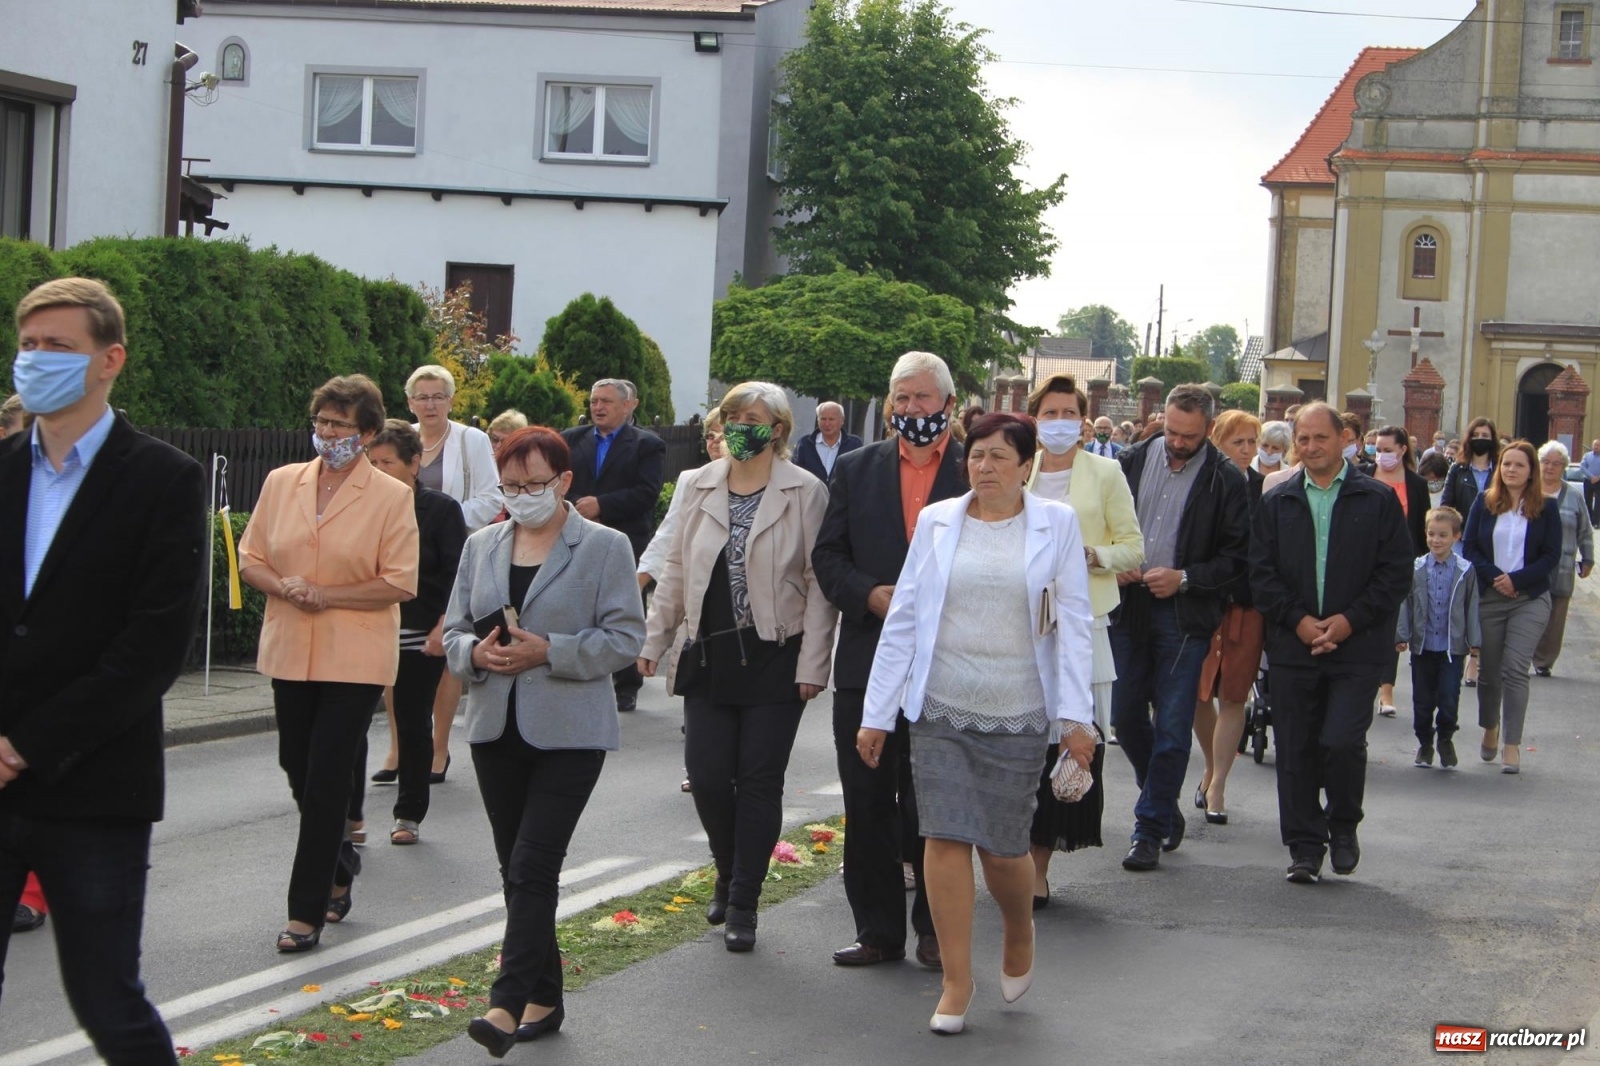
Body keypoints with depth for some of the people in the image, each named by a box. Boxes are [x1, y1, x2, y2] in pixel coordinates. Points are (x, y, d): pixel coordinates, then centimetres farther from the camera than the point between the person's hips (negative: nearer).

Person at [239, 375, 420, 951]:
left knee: (326, 781, -5)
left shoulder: (392, 497, -6)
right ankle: (339, 866, 40)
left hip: (355, 657, -4)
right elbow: (251, 558, 9)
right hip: (289, 650, 5)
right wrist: (284, 587, -12)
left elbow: (399, 583, -10)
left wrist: (325, 595, -16)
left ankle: (307, 912, 2)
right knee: (297, 770, 14)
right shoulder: (281, 483, 5)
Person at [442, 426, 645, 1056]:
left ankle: (509, 1004, -18)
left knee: (533, 867, -14)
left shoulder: (604, 547, -2)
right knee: (516, 868, 10)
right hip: (496, 728, 6)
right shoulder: (481, 547, 13)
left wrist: (549, 651, -18)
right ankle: (543, 997, 20)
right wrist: (476, 653, -9)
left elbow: (625, 637, -7)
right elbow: (454, 631, 14)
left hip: (568, 732, -6)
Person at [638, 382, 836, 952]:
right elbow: (676, 571, 15)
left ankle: (742, 904, 10)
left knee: (759, 781, 0)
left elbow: (819, 584, -5)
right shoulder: (697, 487, 8)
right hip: (709, 656, 3)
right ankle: (729, 875, 27)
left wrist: (812, 664, -9)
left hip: (774, 658, -3)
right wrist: (654, 640, 11)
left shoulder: (805, 493, -4)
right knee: (707, 775, 0)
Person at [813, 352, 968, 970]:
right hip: (867, 664, 3)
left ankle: (935, 929, 18)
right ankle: (878, 930, 15)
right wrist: (871, 595, -11)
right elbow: (828, 557, 7)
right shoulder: (855, 470, 10)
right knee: (868, 803, 6)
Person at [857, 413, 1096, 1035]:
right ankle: (957, 982, 5)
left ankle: (1019, 932, 33)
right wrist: (877, 714, 3)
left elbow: (1074, 624, 0)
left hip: (1016, 714, -1)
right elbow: (903, 619, 6)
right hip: (939, 708, 1)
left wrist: (1077, 717, -8)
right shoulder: (936, 522, 5)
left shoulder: (1056, 524, 2)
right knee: (945, 839, -4)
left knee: (1003, 847, 1)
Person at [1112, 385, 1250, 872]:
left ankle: (1150, 829, 6)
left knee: (1172, 727, -3)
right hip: (1128, 607, 4)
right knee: (1126, 717, 9)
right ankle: (1166, 806, 31)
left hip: (1185, 615, -4)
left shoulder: (1226, 481, -5)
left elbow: (1237, 557, -5)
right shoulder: (1133, 461, 5)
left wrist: (1184, 578, -15)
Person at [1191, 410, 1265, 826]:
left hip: (1249, 603, 0)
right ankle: (1212, 769, 28)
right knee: (1198, 693, 5)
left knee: (1233, 697, 2)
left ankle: (1217, 786, 9)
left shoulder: (1266, 490, 0)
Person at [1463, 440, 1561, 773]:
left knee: (1515, 669, -12)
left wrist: (1516, 580, -13)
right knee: (1488, 670, 9)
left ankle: (1512, 744, -9)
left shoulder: (1547, 508, 1)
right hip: (1488, 599, 2)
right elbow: (1470, 548, 2)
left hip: (1530, 600, -2)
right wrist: (1495, 577, -13)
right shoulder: (1484, 503, 5)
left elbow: (1552, 557, -2)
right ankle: (1490, 727, 35)